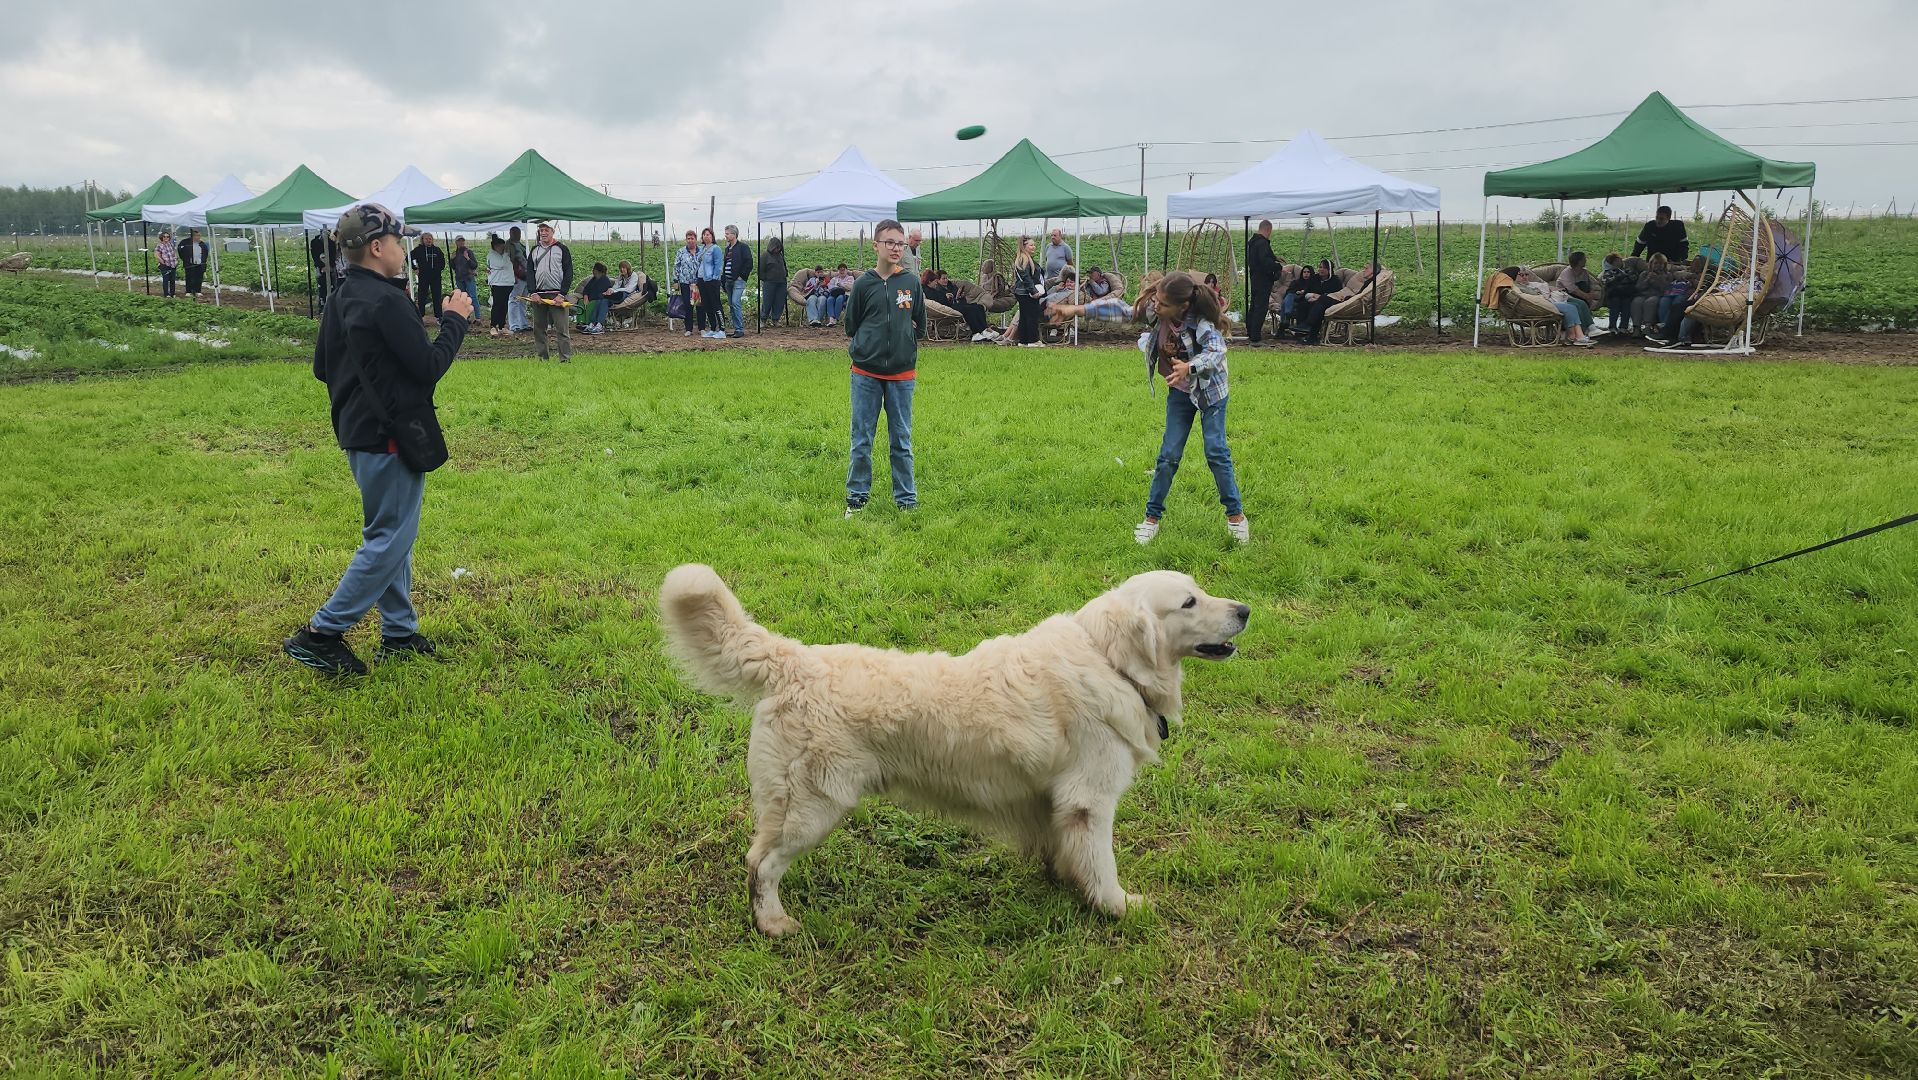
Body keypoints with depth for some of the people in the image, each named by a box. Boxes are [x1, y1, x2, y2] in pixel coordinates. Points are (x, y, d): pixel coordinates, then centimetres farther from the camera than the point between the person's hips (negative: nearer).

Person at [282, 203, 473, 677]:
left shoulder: (341, 300, 9)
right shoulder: (387, 301, -20)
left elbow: (321, 367, 15)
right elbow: (429, 367, -19)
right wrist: (454, 319, -7)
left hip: (358, 432, 10)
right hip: (389, 438, -10)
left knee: (391, 533, 17)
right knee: (389, 540, -2)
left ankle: (399, 632, 25)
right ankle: (322, 633, 0)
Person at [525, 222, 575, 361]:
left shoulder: (562, 249, 3)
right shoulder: (534, 250, 14)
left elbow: (568, 273, -2)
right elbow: (529, 272, 12)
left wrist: (562, 294, -11)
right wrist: (532, 292, -3)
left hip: (557, 295, -4)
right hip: (538, 295, 4)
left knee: (562, 328, -9)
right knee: (538, 329, 6)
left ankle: (566, 359, -10)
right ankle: (543, 359, 12)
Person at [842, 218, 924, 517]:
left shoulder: (911, 283, 2)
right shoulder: (864, 284, -1)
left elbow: (920, 325, 10)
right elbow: (851, 326, 7)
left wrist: (903, 339, 2)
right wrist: (869, 342, 2)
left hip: (902, 373, 1)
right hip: (866, 373, -1)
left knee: (901, 440, 8)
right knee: (861, 439, 5)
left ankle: (906, 498, 17)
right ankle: (857, 496, 15)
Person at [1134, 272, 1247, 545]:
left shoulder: (1202, 324, -28)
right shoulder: (1158, 318, -12)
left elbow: (1216, 351, -42)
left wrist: (1189, 367, -57)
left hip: (1209, 390, -4)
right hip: (1179, 393, 4)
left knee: (1216, 452, -6)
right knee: (1169, 455, 2)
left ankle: (1235, 515, 9)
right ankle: (1152, 518, 9)